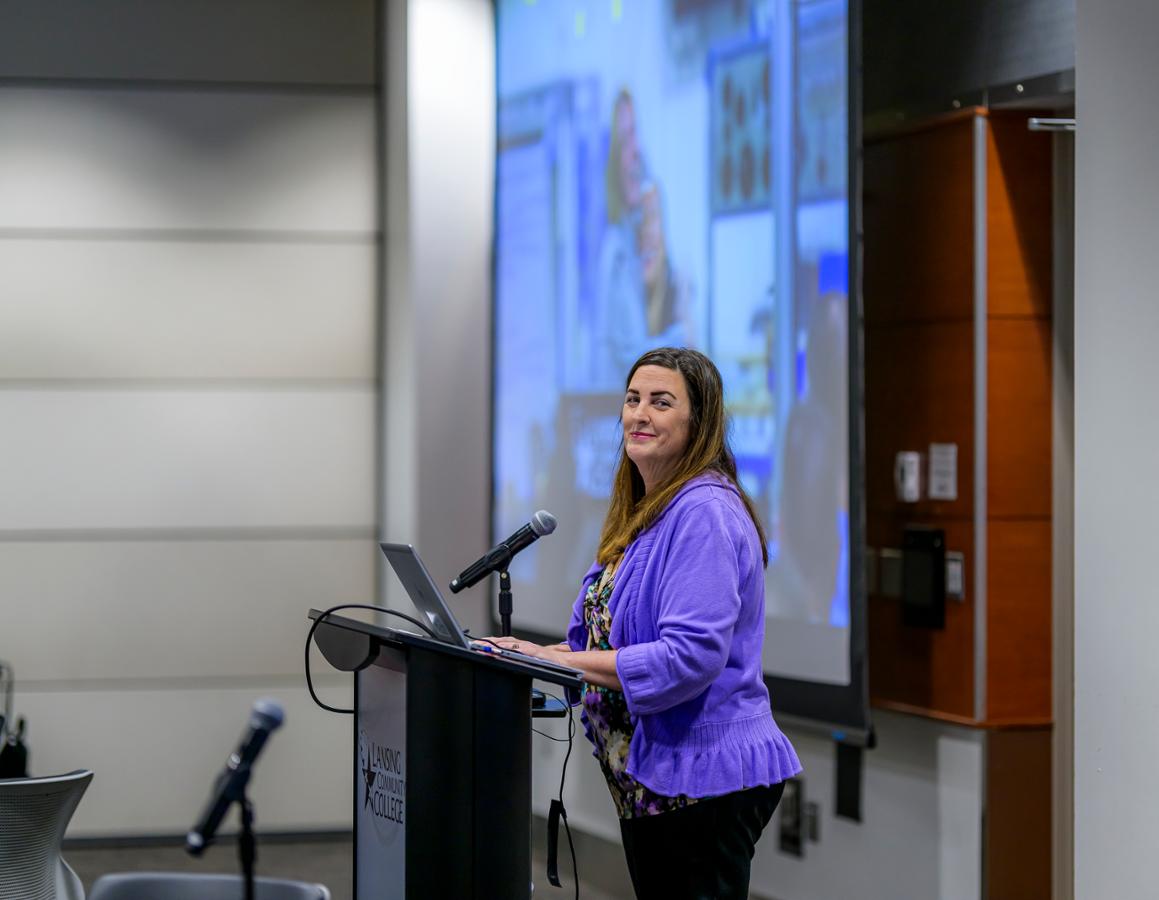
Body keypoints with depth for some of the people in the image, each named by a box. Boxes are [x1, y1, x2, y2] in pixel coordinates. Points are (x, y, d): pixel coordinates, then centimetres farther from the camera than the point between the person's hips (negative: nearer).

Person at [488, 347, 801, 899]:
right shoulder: (641, 512, 15)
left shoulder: (704, 512, -18)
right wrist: (535, 653, 2)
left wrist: (561, 662, -24)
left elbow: (690, 656, -26)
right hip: (649, 776, 10)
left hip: (702, 777, -10)